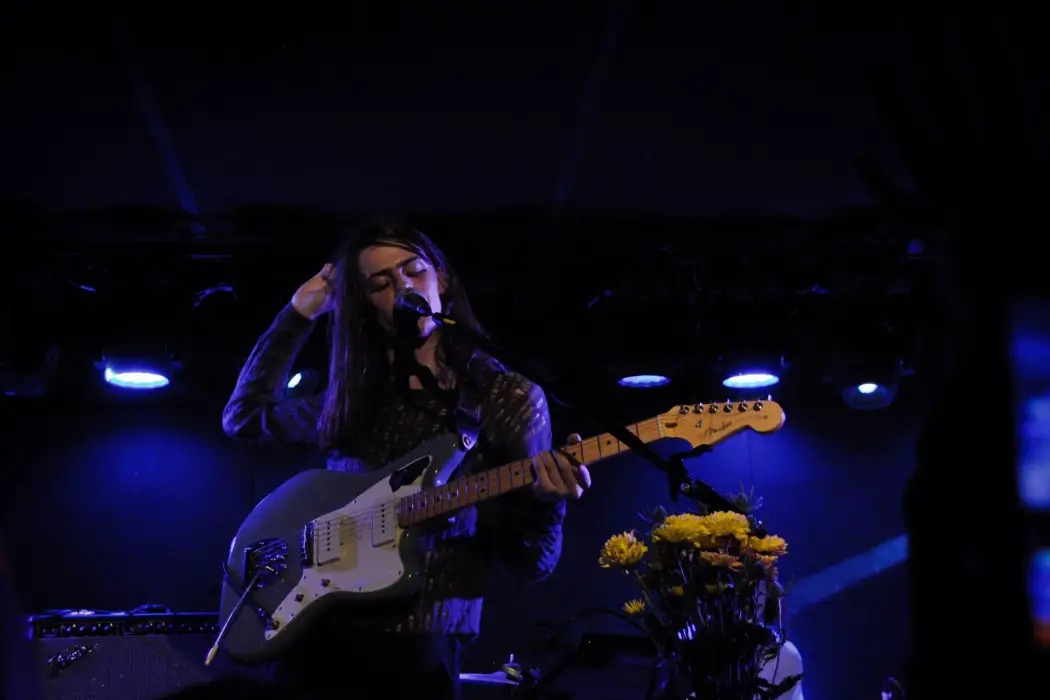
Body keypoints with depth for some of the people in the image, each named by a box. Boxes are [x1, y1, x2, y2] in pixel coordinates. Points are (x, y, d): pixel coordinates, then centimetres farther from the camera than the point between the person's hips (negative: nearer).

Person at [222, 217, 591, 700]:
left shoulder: (511, 399, -1)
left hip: (421, 643, -4)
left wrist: (545, 500, -25)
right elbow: (243, 417, 21)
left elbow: (529, 563, -2)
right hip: (314, 629, 4)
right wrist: (298, 316, 15)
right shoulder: (352, 396, 11)